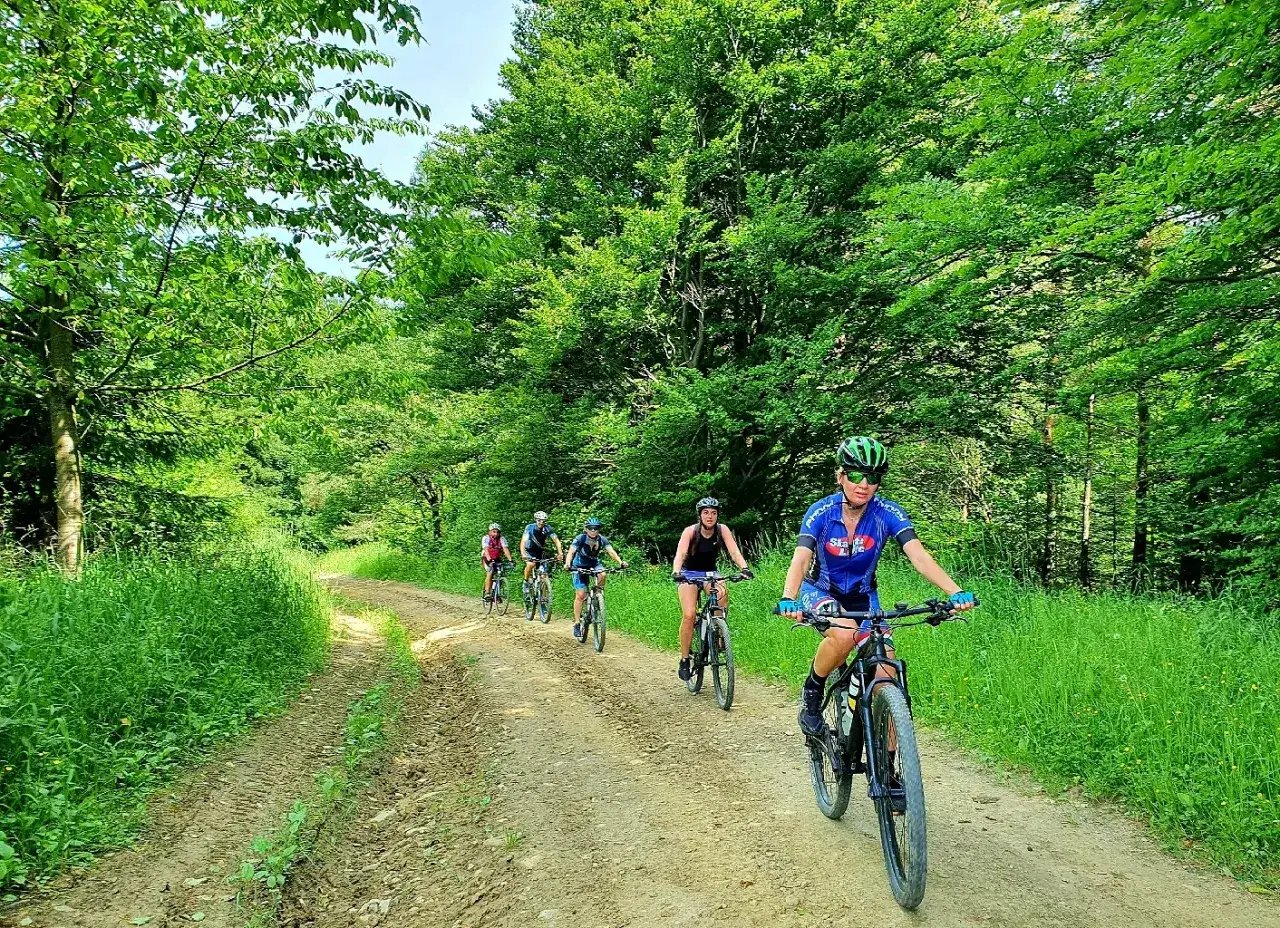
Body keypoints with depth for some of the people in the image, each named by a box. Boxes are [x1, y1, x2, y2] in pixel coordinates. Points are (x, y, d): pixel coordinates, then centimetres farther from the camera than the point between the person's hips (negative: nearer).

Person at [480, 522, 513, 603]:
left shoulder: (502, 538, -12)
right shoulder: (486, 538, -18)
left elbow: (506, 549, -23)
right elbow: (486, 549, -31)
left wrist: (510, 560, -38)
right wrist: (489, 559, -47)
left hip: (498, 559, 3)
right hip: (487, 559, -3)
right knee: (490, 573, -26)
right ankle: (487, 593, -23)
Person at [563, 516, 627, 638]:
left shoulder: (602, 540, -17)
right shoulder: (580, 539, -24)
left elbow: (611, 551, -28)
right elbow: (571, 552, -34)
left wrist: (620, 562, -47)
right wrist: (567, 564, -54)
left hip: (594, 563, 2)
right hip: (580, 566, -2)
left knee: (602, 575, -32)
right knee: (580, 595, -12)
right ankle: (577, 623, -3)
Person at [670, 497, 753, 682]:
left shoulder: (722, 530, -13)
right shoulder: (690, 531, -19)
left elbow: (734, 551, -24)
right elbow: (680, 554, -31)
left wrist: (744, 568, -43)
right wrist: (676, 572, -51)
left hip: (710, 573, 2)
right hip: (689, 574, -2)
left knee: (723, 591, -31)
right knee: (689, 615, -21)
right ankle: (684, 660, -7)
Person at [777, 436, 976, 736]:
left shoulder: (888, 514, -18)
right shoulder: (821, 512, -21)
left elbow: (918, 556, -30)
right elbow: (800, 560, -34)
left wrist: (955, 592, -46)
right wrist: (788, 599, -53)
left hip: (862, 596, 2)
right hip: (820, 591, -2)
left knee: (886, 678, -11)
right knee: (844, 635, -35)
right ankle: (811, 692, -8)